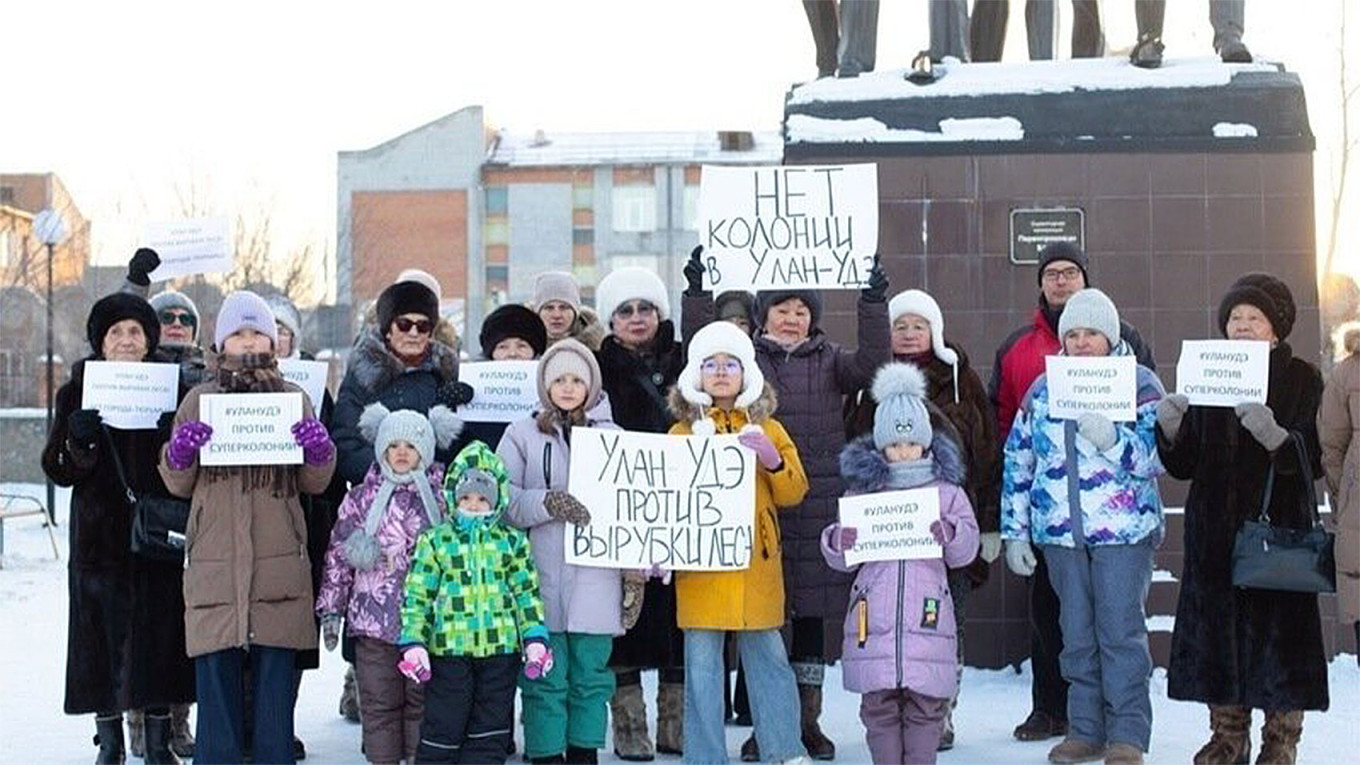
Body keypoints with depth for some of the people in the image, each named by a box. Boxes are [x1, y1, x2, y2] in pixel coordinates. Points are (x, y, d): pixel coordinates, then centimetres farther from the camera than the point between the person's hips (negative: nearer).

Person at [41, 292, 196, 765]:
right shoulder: (79, 392, 6)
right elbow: (57, 469, 2)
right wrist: (78, 440, -17)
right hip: (100, 533, 0)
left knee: (160, 632, 2)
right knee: (105, 633, 0)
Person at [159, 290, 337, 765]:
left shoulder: (295, 399, 11)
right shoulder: (199, 400, 10)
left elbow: (315, 485, 12)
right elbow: (178, 486, 12)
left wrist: (319, 451, -8)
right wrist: (179, 453, -8)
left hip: (279, 565, 0)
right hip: (214, 563, 0)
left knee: (276, 684, 4)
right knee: (216, 685, -1)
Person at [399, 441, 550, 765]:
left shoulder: (512, 541, 8)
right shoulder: (435, 540, 4)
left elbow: (527, 592, 9)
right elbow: (418, 595, 3)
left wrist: (535, 638, -1)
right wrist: (413, 642, -5)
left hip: (500, 646, 2)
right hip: (449, 646, -2)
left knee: (490, 730, 8)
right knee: (442, 727, 3)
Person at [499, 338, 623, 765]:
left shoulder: (612, 436, 11)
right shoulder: (522, 435, 6)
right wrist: (546, 503, -18)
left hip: (595, 581, 2)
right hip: (541, 580, -1)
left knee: (591, 676, 7)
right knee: (546, 679, 1)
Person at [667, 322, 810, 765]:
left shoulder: (768, 429, 11)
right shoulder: (684, 432, 7)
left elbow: (794, 493, 4)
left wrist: (773, 460, -13)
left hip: (757, 564, 1)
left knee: (769, 659, 5)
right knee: (702, 667, 1)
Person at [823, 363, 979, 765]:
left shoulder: (946, 491, 8)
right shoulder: (862, 490, 9)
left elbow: (966, 549, 4)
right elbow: (841, 561, 10)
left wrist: (949, 534, -17)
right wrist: (838, 542, -13)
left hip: (927, 616, 0)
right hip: (874, 618, 0)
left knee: (925, 702, 3)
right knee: (879, 703, 4)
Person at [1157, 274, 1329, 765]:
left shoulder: (1302, 380, 1)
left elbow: (1313, 460, -10)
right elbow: (1184, 466, 10)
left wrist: (1274, 435, -27)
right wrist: (1170, 430, -9)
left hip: (1278, 527, -4)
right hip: (1214, 531, 4)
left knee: (1279, 628, -3)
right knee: (1217, 628, 6)